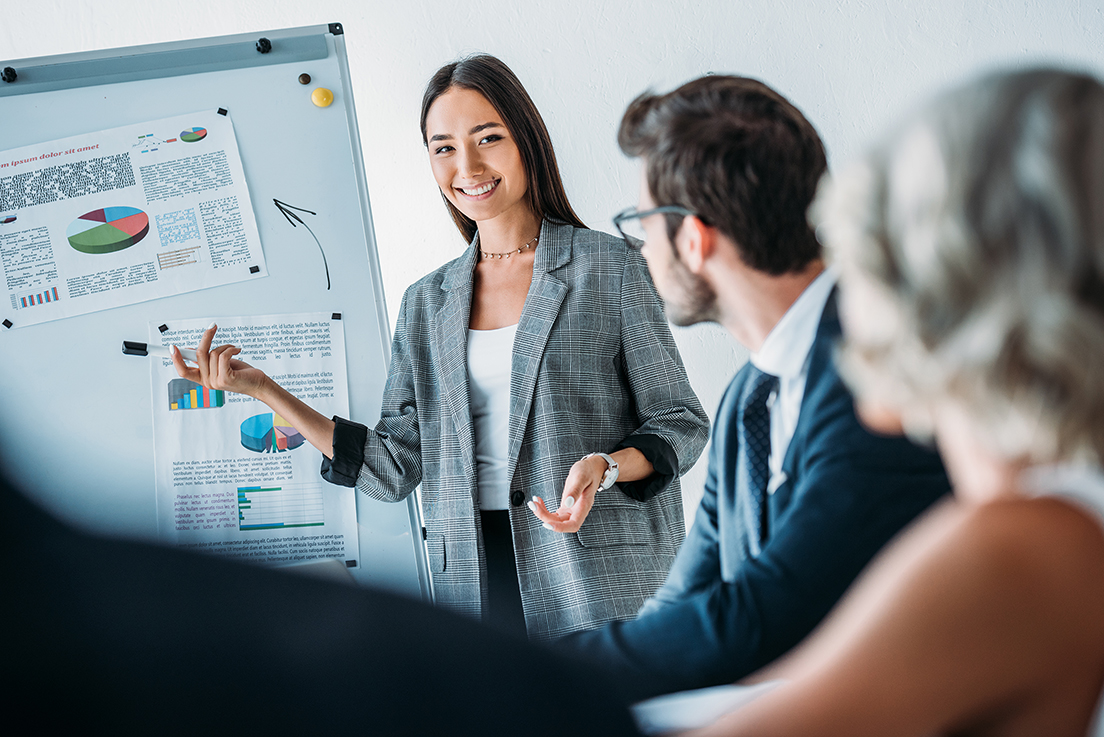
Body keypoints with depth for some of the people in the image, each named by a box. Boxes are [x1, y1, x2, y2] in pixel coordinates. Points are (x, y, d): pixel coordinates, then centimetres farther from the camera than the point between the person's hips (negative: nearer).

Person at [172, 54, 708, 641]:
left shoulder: (609, 267, 0)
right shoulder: (425, 304, 12)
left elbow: (681, 422, 1)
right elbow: (393, 470, 7)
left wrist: (603, 467, -19)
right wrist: (262, 389, 3)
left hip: (606, 582, -3)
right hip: (474, 584, 3)